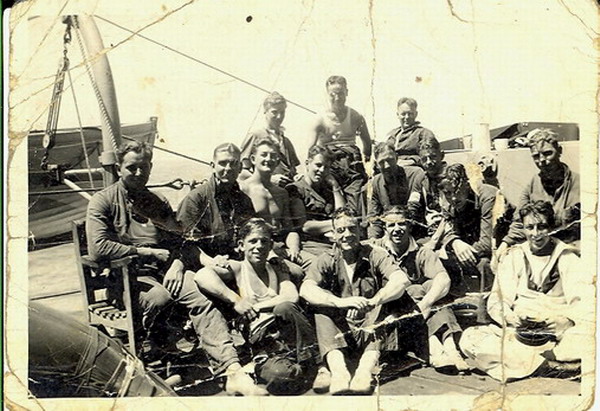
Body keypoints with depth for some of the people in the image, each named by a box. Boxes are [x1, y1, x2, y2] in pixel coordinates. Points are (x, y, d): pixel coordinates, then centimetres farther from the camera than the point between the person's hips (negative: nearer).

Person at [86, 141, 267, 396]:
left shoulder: (158, 202, 22)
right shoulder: (103, 201, 4)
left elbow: (179, 240, 16)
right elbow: (98, 249, -11)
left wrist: (176, 264, -7)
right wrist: (149, 252, -8)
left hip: (166, 268, 4)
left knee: (202, 300, -26)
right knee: (158, 298, -37)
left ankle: (232, 370, -35)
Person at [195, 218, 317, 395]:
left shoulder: (277, 266, 20)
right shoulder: (236, 268, 8)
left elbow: (291, 297, 1)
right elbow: (202, 275, -13)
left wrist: (255, 307, -7)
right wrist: (235, 300, -15)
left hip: (288, 333, 4)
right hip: (262, 345, -4)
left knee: (284, 308, -30)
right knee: (278, 375, -37)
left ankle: (309, 360, -16)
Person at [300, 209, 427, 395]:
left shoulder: (374, 255, 4)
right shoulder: (326, 261, 5)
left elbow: (402, 280, -15)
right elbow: (306, 290, -15)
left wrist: (372, 302, -32)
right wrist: (341, 302, -33)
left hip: (372, 329, 0)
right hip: (339, 331, 1)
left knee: (384, 306, -26)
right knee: (320, 307, -24)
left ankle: (366, 369, -42)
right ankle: (338, 371, -42)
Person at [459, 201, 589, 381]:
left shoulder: (566, 257, 7)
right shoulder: (513, 257, 11)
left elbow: (585, 302, -5)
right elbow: (496, 300, 5)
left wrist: (568, 320, -26)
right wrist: (508, 316, -18)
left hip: (557, 334, -2)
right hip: (518, 332, 2)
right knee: (469, 338, -24)